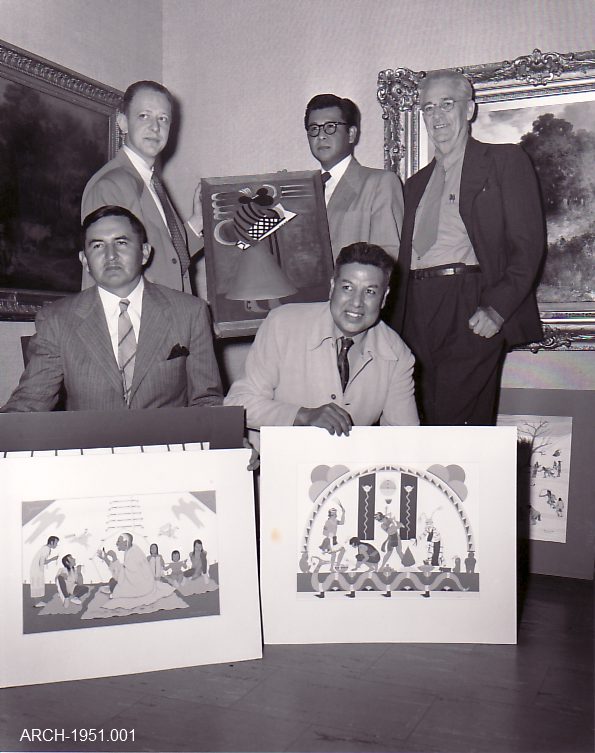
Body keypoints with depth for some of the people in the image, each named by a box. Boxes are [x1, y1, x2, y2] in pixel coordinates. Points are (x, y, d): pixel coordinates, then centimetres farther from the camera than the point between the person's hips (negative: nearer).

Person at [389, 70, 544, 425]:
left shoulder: (505, 161, 7)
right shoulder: (416, 184, 25)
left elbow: (528, 243, -2)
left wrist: (497, 308, -15)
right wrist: (397, 327, 8)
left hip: (472, 310, -5)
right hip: (418, 314, 5)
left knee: (457, 421, -13)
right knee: (431, 421, 2)